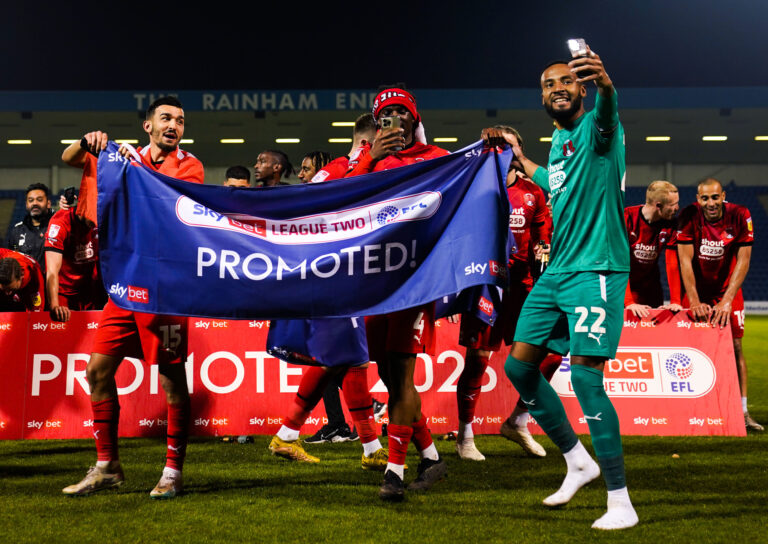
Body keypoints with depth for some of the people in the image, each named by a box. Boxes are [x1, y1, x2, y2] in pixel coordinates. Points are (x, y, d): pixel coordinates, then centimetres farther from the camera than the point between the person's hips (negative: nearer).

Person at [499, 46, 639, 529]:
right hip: (556, 272, 9)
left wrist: (605, 83, -58)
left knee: (585, 377, -15)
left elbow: (608, 111, -36)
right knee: (519, 365, 8)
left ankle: (621, 504, -4)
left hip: (597, 271, -8)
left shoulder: (596, 128, -9)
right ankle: (578, 461, 25)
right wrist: (519, 157, 47)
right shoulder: (557, 141, 15)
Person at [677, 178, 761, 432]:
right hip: (697, 289, 0)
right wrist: (695, 302, -21)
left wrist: (727, 300, -22)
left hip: (727, 288, 0)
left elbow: (743, 261, -15)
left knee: (735, 346, -4)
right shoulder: (689, 216, -16)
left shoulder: (740, 216, -15)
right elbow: (685, 260, -15)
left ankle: (742, 412, 2)